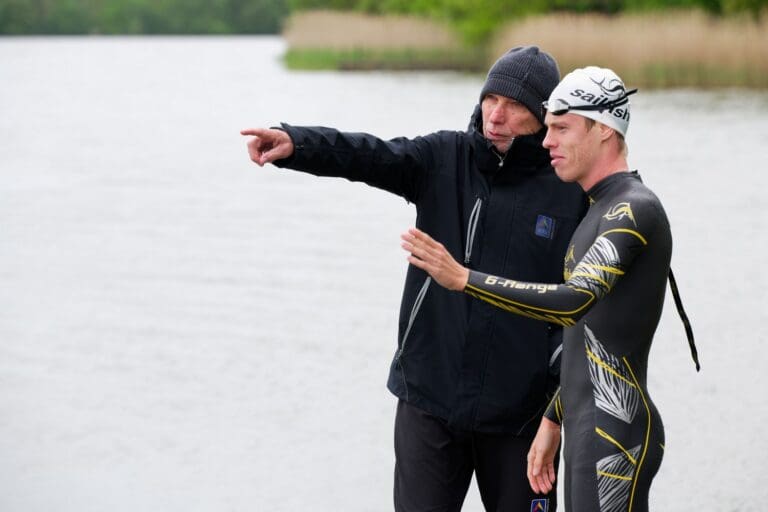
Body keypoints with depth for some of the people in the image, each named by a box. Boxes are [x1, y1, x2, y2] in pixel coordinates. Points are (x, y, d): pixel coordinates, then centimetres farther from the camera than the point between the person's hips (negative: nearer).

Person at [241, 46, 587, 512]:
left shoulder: (570, 191, -5)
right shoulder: (446, 159, 1)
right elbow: (369, 156, -15)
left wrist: (564, 396, -14)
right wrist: (295, 143, -33)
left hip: (517, 412, -2)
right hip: (428, 399, 2)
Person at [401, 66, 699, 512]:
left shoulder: (634, 210, -15)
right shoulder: (602, 210, 17)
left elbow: (574, 301, -30)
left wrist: (463, 278, -31)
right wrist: (553, 420, 22)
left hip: (617, 435, -10)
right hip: (587, 428, 10)